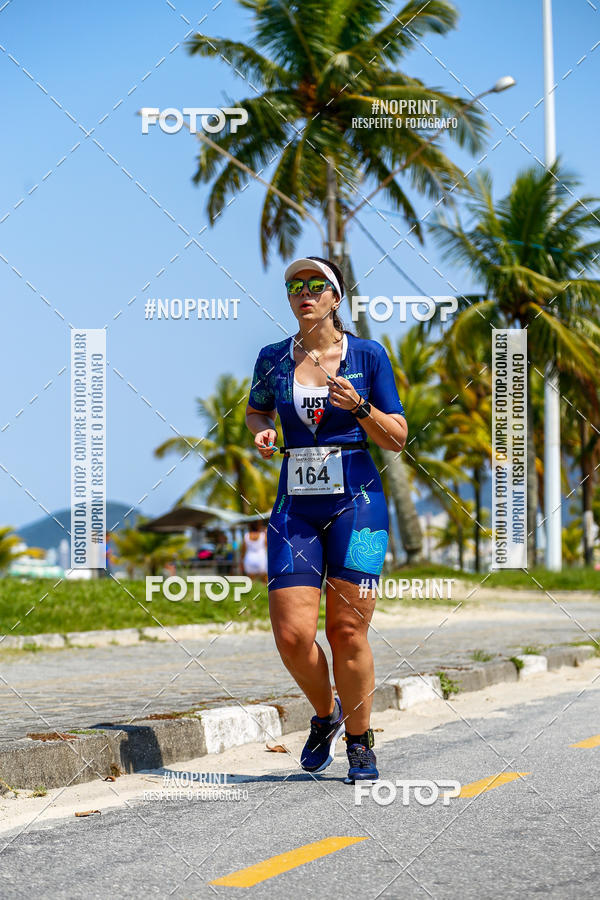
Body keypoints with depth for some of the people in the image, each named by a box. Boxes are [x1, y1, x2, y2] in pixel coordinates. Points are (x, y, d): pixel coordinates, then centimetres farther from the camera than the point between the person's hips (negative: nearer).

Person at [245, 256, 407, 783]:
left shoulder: (368, 355, 1)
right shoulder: (273, 359, 8)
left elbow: (397, 439, 3)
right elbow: (256, 409, 26)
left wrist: (358, 407, -15)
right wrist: (262, 432, 3)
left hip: (357, 504, -2)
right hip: (295, 507, 2)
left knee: (348, 633, -4)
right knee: (292, 635, -7)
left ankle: (359, 741, 16)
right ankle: (325, 715, 22)